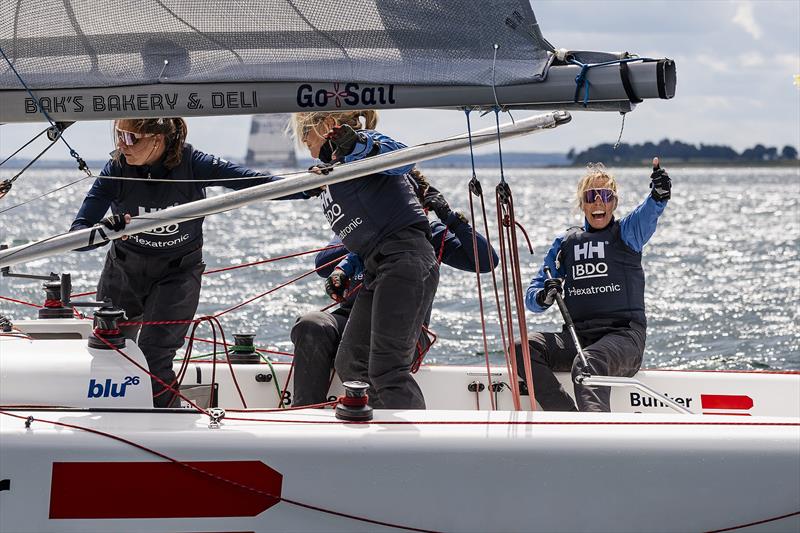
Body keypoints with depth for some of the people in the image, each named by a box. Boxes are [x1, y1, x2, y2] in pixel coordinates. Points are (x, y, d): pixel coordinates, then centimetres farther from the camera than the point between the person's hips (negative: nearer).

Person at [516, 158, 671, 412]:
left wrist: (659, 195, -41)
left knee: (587, 364, -36)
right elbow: (531, 297, 17)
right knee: (524, 349, -20)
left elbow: (647, 215, -17)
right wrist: (544, 297, -9)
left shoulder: (626, 233, 9)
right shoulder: (566, 243, 19)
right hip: (577, 338, 5)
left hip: (623, 336, -5)